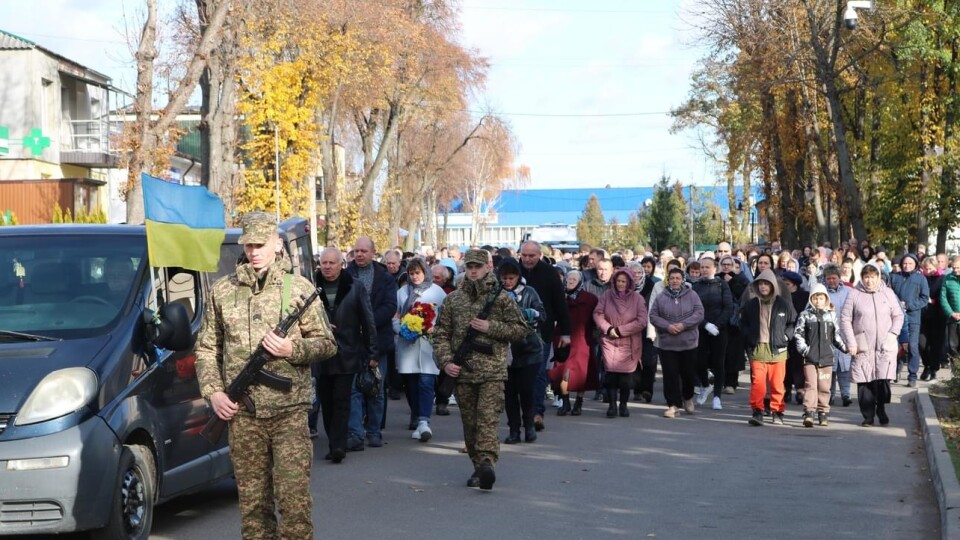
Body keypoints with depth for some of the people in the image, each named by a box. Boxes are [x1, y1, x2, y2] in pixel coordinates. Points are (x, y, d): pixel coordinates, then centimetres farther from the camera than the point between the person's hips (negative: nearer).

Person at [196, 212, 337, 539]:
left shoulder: (299, 288, 4)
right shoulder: (222, 291, 9)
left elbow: (327, 344, 5)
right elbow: (206, 348, 13)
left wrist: (292, 349, -13)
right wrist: (213, 392, 0)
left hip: (289, 412, -2)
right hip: (242, 415, 2)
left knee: (293, 497, -7)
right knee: (252, 500, 8)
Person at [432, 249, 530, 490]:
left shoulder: (501, 298, 3)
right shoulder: (453, 300, 10)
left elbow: (521, 329, 3)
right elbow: (441, 334, 10)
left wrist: (491, 327, -9)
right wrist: (445, 361, -4)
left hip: (493, 371, -3)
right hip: (462, 371, 3)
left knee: (488, 419, -16)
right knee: (469, 423, 7)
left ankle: (487, 463, -26)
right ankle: (478, 465, 17)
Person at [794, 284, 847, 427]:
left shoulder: (831, 315, 12)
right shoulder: (805, 315, 5)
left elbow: (836, 335, 17)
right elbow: (798, 333, 3)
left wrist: (844, 347, 5)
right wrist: (803, 348, -9)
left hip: (826, 356, 2)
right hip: (810, 356, -2)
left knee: (824, 387, 6)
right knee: (810, 385, -10)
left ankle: (823, 413, 14)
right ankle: (808, 413, -14)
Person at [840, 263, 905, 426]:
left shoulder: (888, 293, 7)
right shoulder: (855, 295, 1)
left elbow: (898, 315, 12)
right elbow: (845, 319, 1)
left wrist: (893, 334, -2)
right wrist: (851, 343, -5)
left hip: (885, 346, 1)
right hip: (862, 346, -1)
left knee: (883, 380, -6)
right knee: (864, 382, -1)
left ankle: (881, 410, 16)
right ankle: (868, 416, 10)